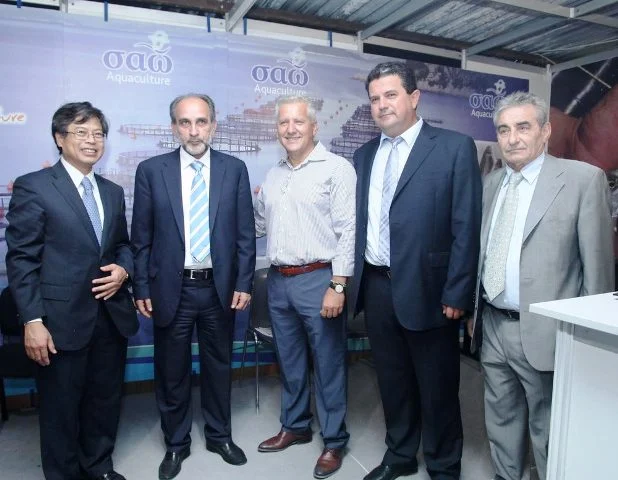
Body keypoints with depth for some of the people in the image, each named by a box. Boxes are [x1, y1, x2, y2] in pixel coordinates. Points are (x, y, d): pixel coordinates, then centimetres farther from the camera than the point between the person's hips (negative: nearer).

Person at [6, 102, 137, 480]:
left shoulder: (113, 191, 12)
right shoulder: (33, 186, -6)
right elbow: (21, 259, -10)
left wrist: (123, 269, -4)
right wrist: (33, 320, -15)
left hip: (112, 316, 6)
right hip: (62, 319, -5)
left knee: (106, 400, 18)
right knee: (61, 408, 12)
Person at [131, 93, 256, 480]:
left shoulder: (235, 169, 0)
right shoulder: (151, 170, -2)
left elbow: (245, 232, 1)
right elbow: (141, 237, 1)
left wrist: (243, 283, -3)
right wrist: (142, 288, -1)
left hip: (219, 288, 1)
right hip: (171, 289, 0)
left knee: (219, 366, 16)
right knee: (172, 372, 13)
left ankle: (220, 435, 37)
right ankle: (176, 443, 35)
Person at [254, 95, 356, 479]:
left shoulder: (337, 168, -7)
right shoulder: (273, 175, 14)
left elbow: (348, 231, -13)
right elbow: (260, 224, 20)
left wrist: (338, 285, -17)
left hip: (318, 279, -6)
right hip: (278, 280, 7)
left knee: (328, 364, 6)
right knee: (289, 361, 18)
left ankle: (334, 441, 24)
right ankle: (295, 427, 38)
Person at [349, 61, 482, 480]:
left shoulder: (455, 147, -5)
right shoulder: (365, 155, 11)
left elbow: (466, 227, -9)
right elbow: (358, 222, 10)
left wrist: (456, 294, -13)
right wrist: (354, 280, 6)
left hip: (426, 288, -4)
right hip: (376, 287, 5)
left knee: (437, 386, 11)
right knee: (392, 379, 19)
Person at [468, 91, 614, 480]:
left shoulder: (583, 178, -8)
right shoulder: (491, 183, 8)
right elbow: (480, 252, 10)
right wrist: (473, 308, 9)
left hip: (542, 331, -5)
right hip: (493, 326, 6)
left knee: (549, 430, 11)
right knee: (501, 418, 21)